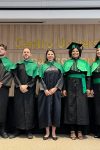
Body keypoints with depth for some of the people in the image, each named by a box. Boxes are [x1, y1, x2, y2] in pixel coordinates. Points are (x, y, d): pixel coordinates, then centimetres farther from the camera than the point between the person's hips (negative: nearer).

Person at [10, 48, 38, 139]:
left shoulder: (34, 65, 8)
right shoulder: (18, 64, 13)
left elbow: (35, 77, -2)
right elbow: (15, 76, 3)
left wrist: (27, 85, -13)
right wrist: (20, 85, -12)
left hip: (30, 90, -2)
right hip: (19, 89, 2)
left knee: (29, 109, -2)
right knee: (18, 109, 2)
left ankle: (29, 130, 5)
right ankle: (18, 129, 11)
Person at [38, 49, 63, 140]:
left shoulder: (59, 66, 11)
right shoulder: (43, 66, 10)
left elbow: (61, 78, 2)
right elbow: (41, 79, 2)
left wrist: (55, 88, -12)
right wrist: (45, 90, -12)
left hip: (56, 91, 0)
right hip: (45, 91, 0)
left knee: (55, 109, -1)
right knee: (46, 110, -1)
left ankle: (54, 132, 8)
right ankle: (47, 132, 8)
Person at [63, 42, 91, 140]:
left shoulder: (84, 63, 10)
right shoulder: (67, 63, 10)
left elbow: (88, 76, 6)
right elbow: (64, 76, 6)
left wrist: (88, 88, -4)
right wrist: (64, 89, -3)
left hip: (81, 87, 0)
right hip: (70, 87, 0)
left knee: (81, 107, -2)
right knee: (71, 107, 0)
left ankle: (80, 131, 7)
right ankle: (72, 131, 8)